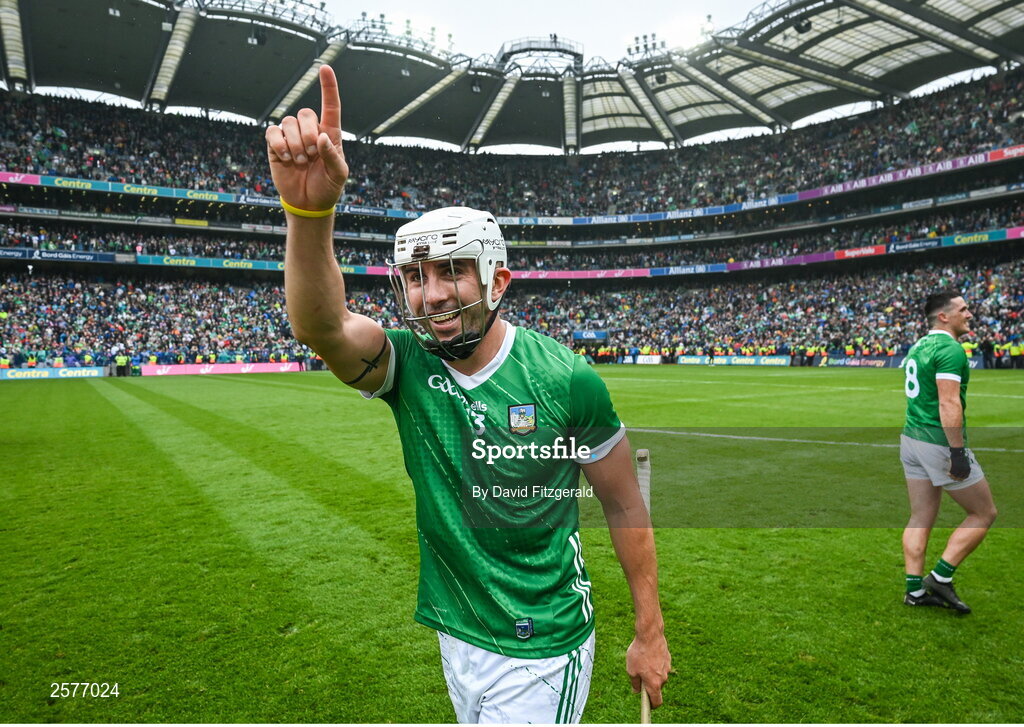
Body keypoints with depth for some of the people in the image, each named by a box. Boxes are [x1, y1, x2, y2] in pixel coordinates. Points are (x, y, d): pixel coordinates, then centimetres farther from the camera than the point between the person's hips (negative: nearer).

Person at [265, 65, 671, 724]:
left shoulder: (565, 380, -18)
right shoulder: (406, 365, -11)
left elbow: (625, 506, -7)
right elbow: (320, 327, -33)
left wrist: (651, 635, 0)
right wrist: (311, 211, -51)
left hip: (542, 651, -4)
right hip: (458, 639, 4)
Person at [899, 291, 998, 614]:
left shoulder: (919, 346, 13)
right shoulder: (950, 349, -16)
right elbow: (949, 403, -23)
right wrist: (958, 452, -23)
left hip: (911, 439, 9)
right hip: (940, 444, -9)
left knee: (921, 518, 12)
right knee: (984, 513, 8)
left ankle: (914, 590, 17)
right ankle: (940, 577, 8)